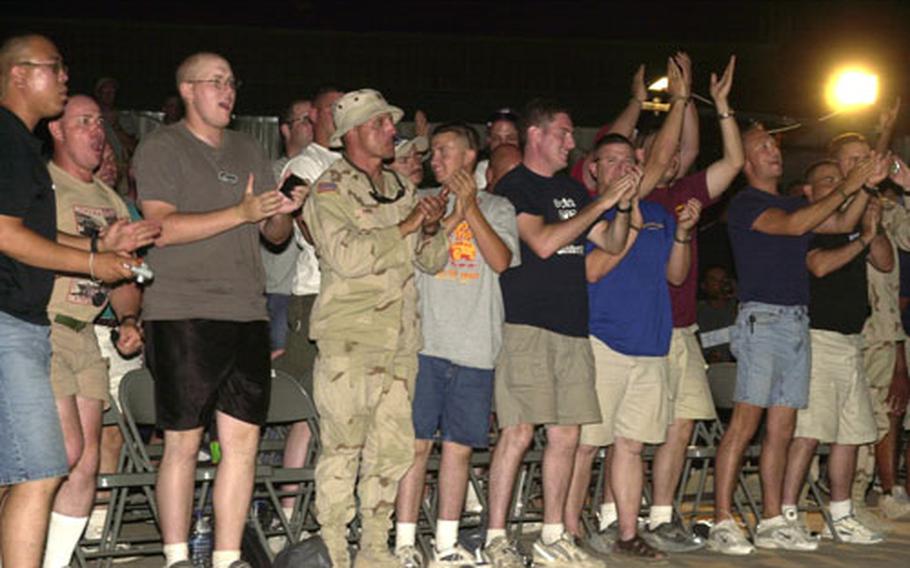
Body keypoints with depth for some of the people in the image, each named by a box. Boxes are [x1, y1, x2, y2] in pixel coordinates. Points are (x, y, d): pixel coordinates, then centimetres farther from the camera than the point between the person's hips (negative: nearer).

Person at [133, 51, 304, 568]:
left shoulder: (249, 151, 19)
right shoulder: (162, 148, 0)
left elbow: (276, 234, 20)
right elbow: (163, 229, -13)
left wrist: (284, 212, -3)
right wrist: (241, 213, -17)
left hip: (247, 313, 6)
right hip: (182, 315, -5)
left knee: (243, 439, 3)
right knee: (183, 443, -2)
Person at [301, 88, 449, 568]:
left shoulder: (400, 189, 17)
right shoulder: (330, 190, -4)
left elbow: (431, 261, 18)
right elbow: (346, 256, -19)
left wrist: (431, 229, -2)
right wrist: (404, 227, -15)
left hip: (400, 339, 7)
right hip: (349, 338, -7)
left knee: (394, 449, 9)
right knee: (343, 448, -4)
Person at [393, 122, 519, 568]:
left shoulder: (497, 208, 13)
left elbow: (500, 260, -3)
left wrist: (472, 207, -6)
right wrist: (452, 217, -8)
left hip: (475, 346, 1)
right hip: (425, 341, -1)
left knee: (459, 446, 5)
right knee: (417, 442, -3)